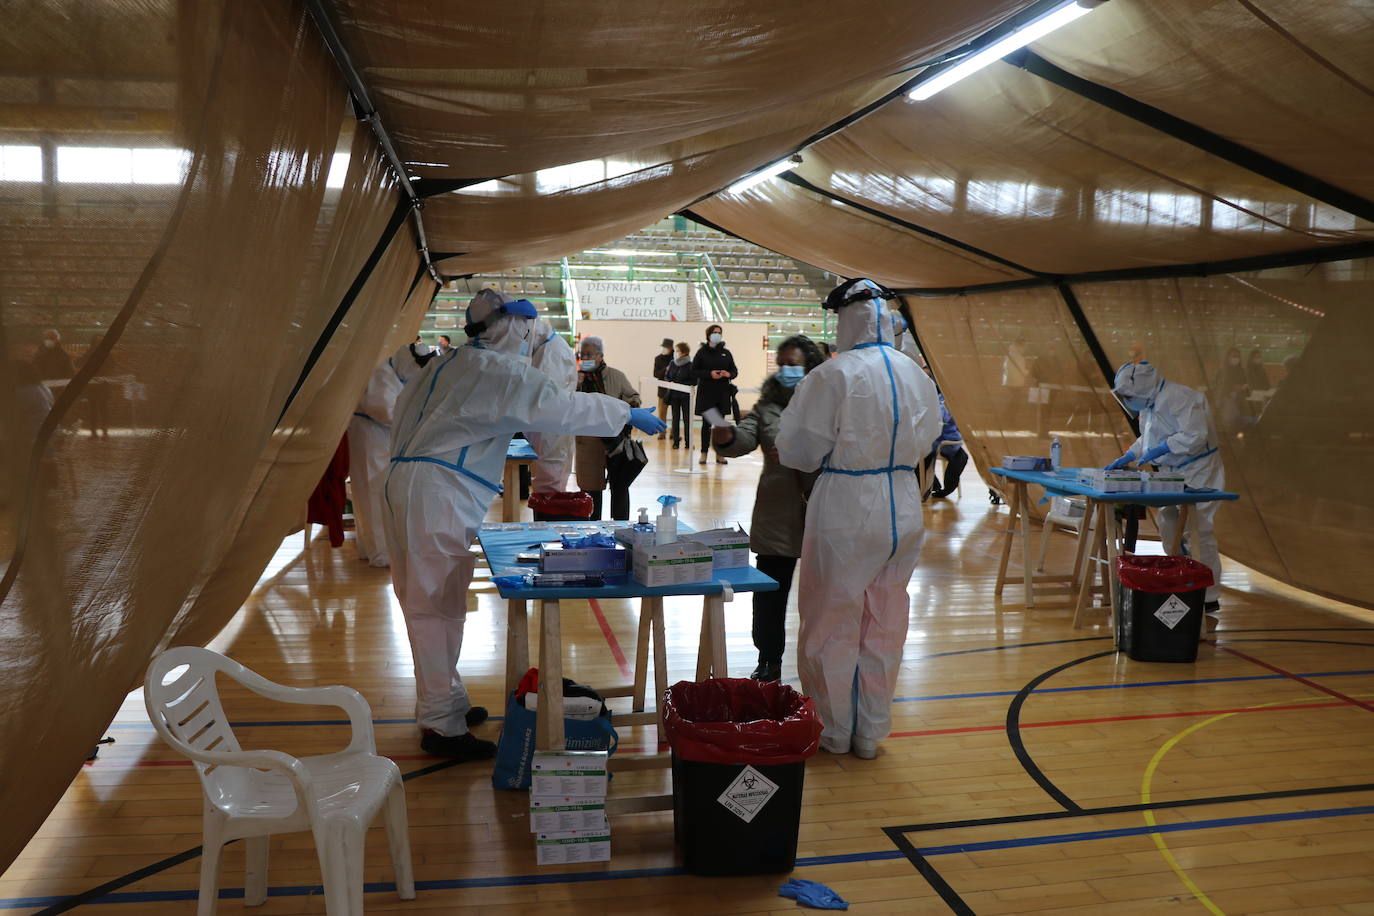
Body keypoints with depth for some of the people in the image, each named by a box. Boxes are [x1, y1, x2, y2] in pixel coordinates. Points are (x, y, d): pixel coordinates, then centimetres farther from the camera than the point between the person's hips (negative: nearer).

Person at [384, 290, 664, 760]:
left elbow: (404, 407, 22)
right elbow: (562, 407, -14)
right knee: (437, 606, -6)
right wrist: (629, 415, -5)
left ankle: (445, 700, 26)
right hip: (438, 495, -10)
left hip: (408, 482, 10)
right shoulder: (499, 370, -11)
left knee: (431, 602, 15)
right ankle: (440, 725, 0)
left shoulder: (448, 362, 17)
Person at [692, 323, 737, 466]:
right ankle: (704, 453, 6)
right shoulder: (702, 352, 1)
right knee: (706, 423, -1)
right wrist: (709, 374, -17)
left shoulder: (726, 353, 10)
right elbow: (694, 371, -3)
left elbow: (735, 370, 14)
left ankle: (719, 454, 11)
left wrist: (729, 374, -9)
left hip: (723, 393, 3)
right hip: (706, 393, -3)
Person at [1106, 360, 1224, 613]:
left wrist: (1160, 449, -25)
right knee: (1170, 529, 14)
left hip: (1199, 473, -10)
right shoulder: (1149, 403, 9)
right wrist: (1127, 458, 9)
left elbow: (1196, 434, -29)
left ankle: (1209, 599, -1)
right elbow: (1146, 439, 21)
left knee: (1200, 535, -7)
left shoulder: (1176, 398, -22)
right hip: (1174, 473, 10)